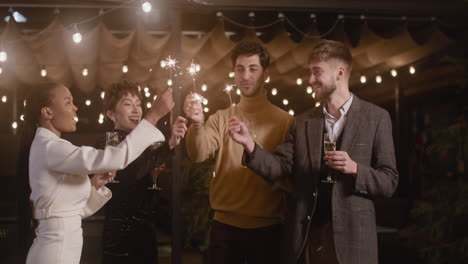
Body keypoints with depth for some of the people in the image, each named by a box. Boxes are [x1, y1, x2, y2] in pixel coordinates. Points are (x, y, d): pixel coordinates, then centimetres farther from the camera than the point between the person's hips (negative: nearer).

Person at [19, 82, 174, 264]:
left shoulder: (47, 147, 14)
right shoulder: (49, 147, -16)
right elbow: (116, 157, -26)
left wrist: (94, 186, 0)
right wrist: (154, 115, -22)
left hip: (59, 247, 9)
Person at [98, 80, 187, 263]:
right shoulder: (107, 145, -10)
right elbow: (131, 172, -30)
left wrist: (155, 176, -2)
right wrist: (169, 144, -41)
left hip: (147, 231, 7)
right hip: (121, 233, -7)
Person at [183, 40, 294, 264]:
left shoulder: (284, 121, -1)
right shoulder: (220, 119, 5)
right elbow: (198, 155, -12)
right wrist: (197, 124, -31)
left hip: (267, 227, -1)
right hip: (224, 225, 2)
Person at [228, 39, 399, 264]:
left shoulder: (376, 118, 0)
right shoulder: (303, 122, 9)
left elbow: (389, 182, -2)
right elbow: (279, 167, 0)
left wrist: (355, 168, -18)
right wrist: (249, 144, -15)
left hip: (350, 237, -3)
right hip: (305, 237, 3)